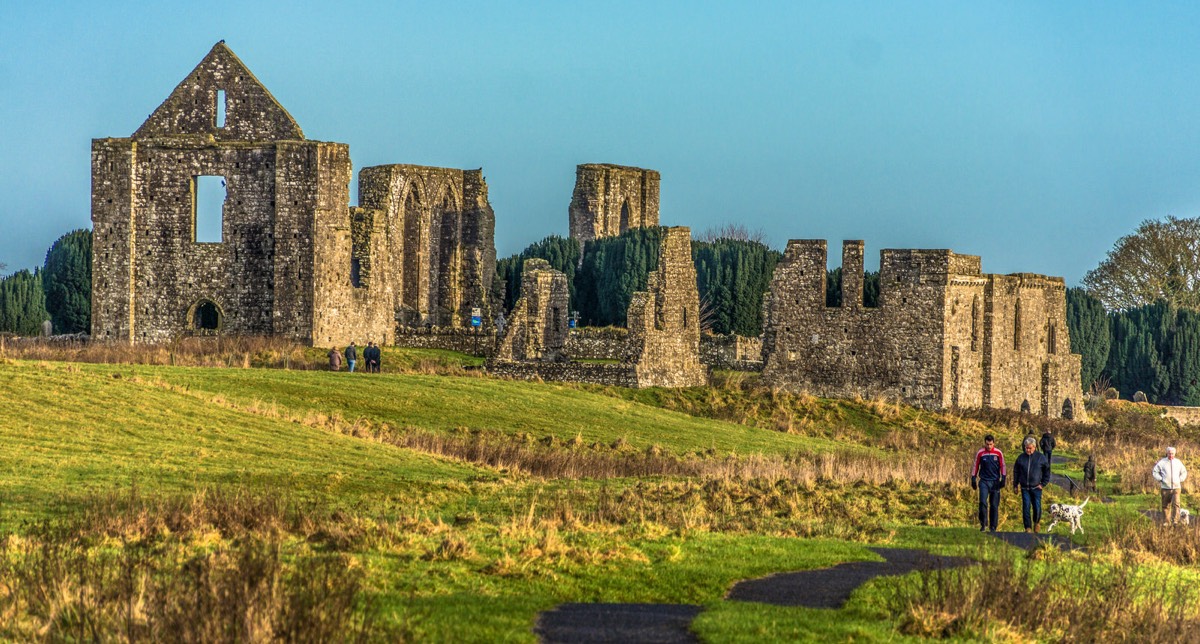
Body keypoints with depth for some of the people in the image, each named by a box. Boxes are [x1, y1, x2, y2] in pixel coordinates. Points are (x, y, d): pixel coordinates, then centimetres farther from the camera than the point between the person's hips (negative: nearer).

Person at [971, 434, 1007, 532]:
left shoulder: (999, 453, 1)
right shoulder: (980, 453, 0)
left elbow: (1002, 466, 7)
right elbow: (976, 466, 8)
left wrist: (1003, 479, -1)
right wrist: (973, 479, 4)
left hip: (995, 482, 1)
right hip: (984, 482, -1)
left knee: (994, 505, 2)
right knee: (983, 502, -16)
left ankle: (993, 527, 10)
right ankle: (983, 524, -7)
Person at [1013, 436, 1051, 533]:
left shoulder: (1041, 458, 0)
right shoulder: (1021, 458, 4)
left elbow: (1047, 471, 8)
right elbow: (1016, 471, 14)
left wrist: (1043, 484, 2)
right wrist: (1016, 485, 11)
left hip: (1036, 487, -1)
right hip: (1025, 488, 1)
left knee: (1037, 507, -2)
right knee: (1026, 508, -3)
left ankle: (1036, 522, 26)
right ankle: (1028, 527, 2)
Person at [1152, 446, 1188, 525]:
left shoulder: (1178, 462, 10)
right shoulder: (1162, 462, 2)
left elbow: (1184, 472, 24)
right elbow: (1155, 472, 8)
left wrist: (1180, 480, 9)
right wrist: (1160, 479, -3)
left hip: (1176, 487, 0)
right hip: (1165, 488, 0)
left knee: (1176, 504, -16)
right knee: (1166, 506, 3)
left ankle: (1175, 521, -20)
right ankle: (1166, 522, 11)